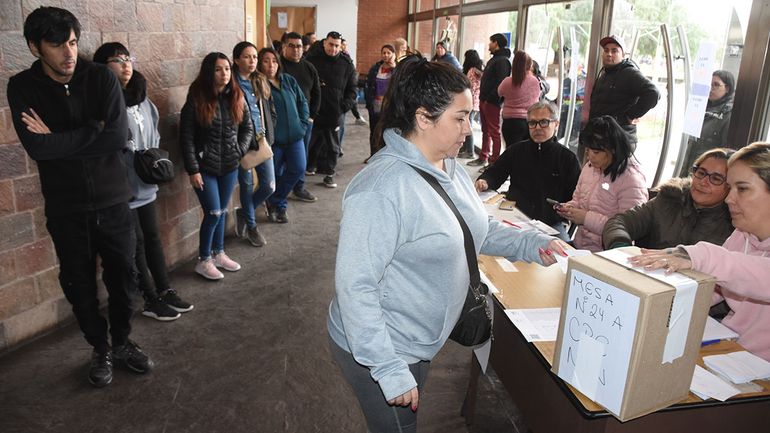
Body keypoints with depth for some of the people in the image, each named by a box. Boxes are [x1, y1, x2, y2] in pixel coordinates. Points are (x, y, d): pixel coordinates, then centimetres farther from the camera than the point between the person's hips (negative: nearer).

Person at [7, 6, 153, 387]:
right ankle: (100, 350, 34)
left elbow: (119, 137, -19)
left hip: (113, 202, 0)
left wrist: (57, 139, -16)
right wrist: (93, 132, -17)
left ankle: (123, 343, 35)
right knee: (79, 284, 12)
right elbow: (36, 148, -20)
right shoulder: (22, 88, -7)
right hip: (65, 210, 0)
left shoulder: (102, 78, -7)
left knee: (122, 277, 12)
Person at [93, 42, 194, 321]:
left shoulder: (141, 98, 9)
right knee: (136, 244, 5)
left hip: (146, 184, 7)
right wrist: (135, 164, -20)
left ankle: (165, 291, 29)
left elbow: (154, 134, 17)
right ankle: (151, 300, 19)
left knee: (153, 238, 16)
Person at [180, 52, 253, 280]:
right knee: (213, 213, -5)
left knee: (222, 212, 13)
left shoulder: (236, 97, 3)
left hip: (230, 166, 4)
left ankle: (218, 253, 29)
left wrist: (240, 151, -3)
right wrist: (193, 170, -14)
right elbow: (186, 137, -10)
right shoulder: (196, 100, -10)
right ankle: (204, 261, 12)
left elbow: (248, 128, 12)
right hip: (205, 167, -4)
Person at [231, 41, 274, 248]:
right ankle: (251, 226, 27)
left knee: (269, 185, 6)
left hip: (262, 141, 6)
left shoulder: (260, 81, 10)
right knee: (247, 185, 7)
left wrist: (268, 137, 10)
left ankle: (244, 212, 31)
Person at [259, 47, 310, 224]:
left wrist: (303, 123, 5)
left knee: (298, 168, 0)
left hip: (294, 136, 5)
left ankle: (275, 202, 18)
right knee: (275, 175, 5)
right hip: (272, 138, -5)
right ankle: (279, 206, 29)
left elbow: (302, 102, 15)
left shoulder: (289, 80, 9)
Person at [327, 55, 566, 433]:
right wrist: (390, 370, -27)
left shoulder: (450, 168, -1)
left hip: (419, 344, 8)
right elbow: (355, 286, -29)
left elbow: (475, 230, 14)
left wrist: (529, 244, 0)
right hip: (378, 350, -8)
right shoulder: (381, 188, -30)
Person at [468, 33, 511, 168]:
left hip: (492, 102, -10)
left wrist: (490, 98, -23)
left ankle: (494, 161, -2)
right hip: (485, 100, 10)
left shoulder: (502, 60, -13)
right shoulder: (494, 59, 19)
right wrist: (482, 97, 13)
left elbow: (500, 83, -22)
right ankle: (483, 157, 25)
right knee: (485, 130, 16)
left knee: (494, 132, -5)